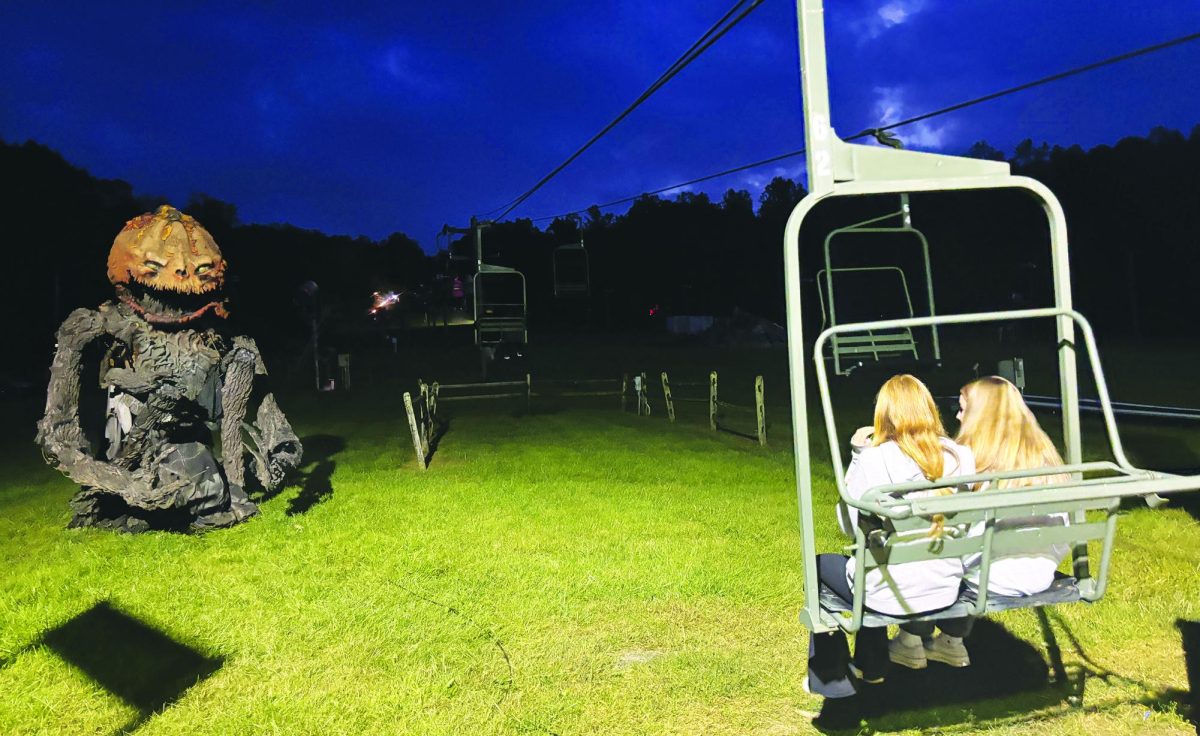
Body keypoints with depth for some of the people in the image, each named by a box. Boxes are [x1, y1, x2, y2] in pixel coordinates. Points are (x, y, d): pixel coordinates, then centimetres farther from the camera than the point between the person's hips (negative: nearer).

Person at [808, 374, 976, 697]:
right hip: (945, 591, 5)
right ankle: (870, 667, 47)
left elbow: (851, 525, -9)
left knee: (820, 564, 24)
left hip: (893, 596, -5)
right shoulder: (961, 457, -6)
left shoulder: (875, 459, -19)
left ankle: (830, 677, 30)